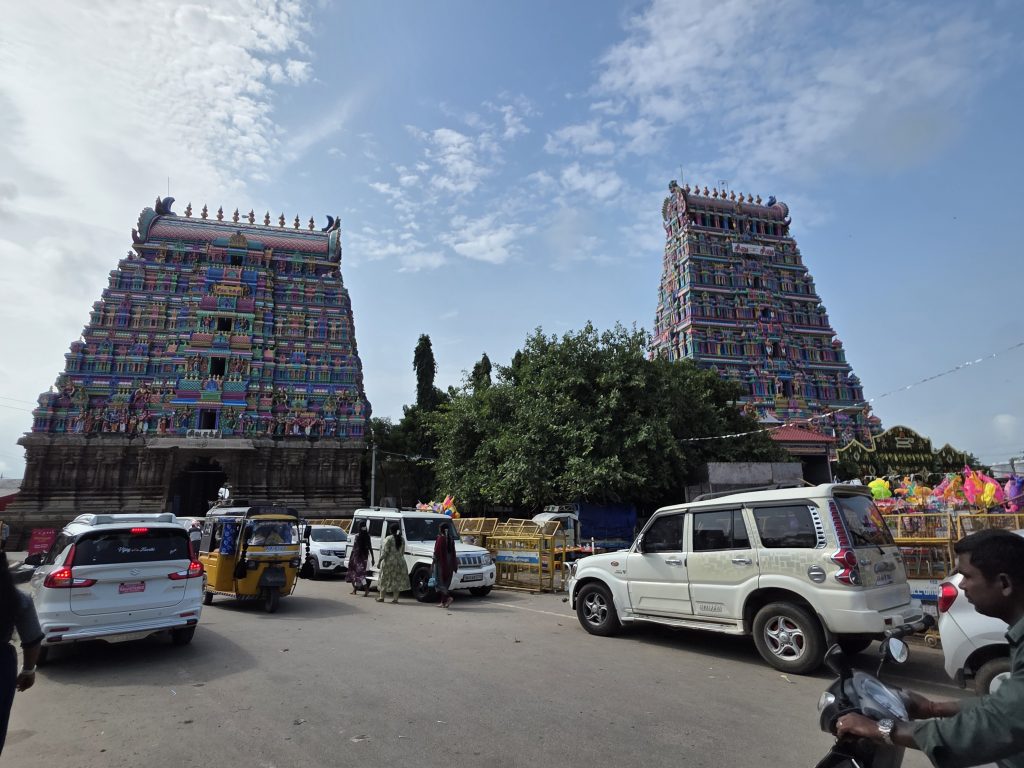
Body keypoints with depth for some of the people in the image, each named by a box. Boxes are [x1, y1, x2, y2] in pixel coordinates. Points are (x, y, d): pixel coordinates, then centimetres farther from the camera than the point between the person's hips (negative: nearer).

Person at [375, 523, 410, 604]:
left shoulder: (388, 538, -11)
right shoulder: (402, 539, 6)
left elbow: (385, 550, -13)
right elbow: (403, 552, 9)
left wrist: (381, 558, -4)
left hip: (389, 562, -4)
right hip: (399, 562, 5)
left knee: (384, 579, 8)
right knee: (398, 580, 6)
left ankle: (382, 597, 13)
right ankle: (396, 598, 5)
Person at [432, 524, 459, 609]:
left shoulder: (440, 538, -13)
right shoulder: (451, 539, 6)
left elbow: (436, 551, -14)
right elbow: (453, 552, 11)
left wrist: (433, 564, -7)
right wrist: (454, 565, 17)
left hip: (441, 562, -7)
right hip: (449, 564, 7)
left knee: (440, 582, -1)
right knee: (445, 583, 14)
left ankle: (448, 597, -20)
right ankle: (443, 602, 16)